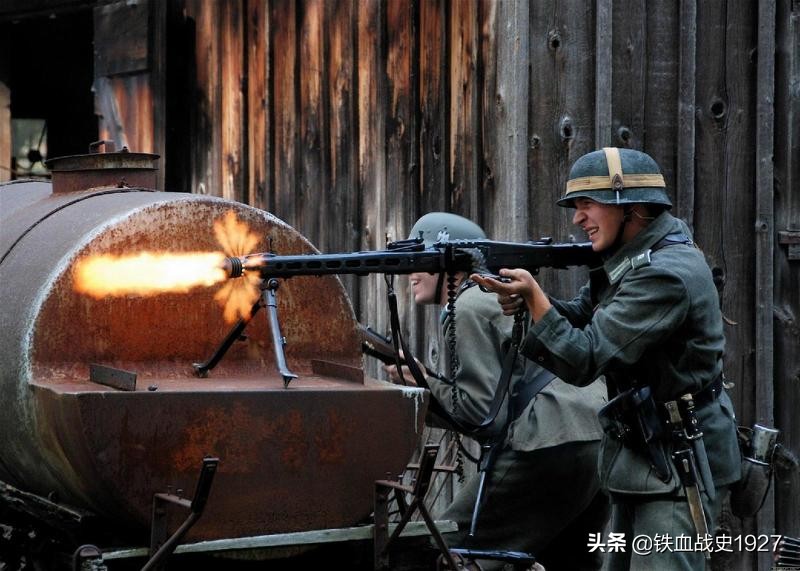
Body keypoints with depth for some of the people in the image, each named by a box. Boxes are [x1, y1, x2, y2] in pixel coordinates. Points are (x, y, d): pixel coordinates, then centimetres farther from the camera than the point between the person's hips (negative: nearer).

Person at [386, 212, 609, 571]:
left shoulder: (467, 309, -4)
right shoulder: (498, 296, 26)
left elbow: (482, 412, -11)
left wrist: (423, 380, 2)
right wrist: (420, 386, 14)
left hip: (549, 449, -10)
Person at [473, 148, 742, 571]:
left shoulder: (667, 274, -23)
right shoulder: (629, 259, 8)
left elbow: (583, 360, -24)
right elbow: (575, 321, 10)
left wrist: (532, 294, -25)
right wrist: (523, 297, -8)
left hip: (679, 469, -10)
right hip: (641, 461, 10)